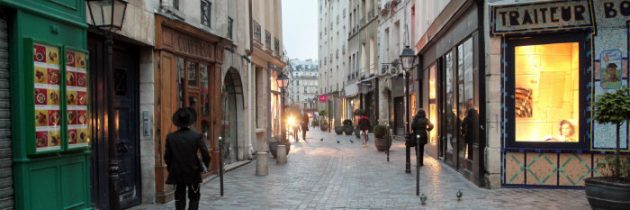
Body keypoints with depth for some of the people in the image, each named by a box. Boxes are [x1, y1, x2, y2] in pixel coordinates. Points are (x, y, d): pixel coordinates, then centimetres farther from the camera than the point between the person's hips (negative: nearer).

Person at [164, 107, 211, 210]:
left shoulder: (171, 137, -4)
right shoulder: (197, 136, -10)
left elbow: (167, 156, 2)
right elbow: (205, 154, -12)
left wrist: (170, 169, 18)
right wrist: (205, 166, 6)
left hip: (177, 174, 2)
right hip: (193, 173, -2)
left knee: (179, 199, 12)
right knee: (194, 198, 11)